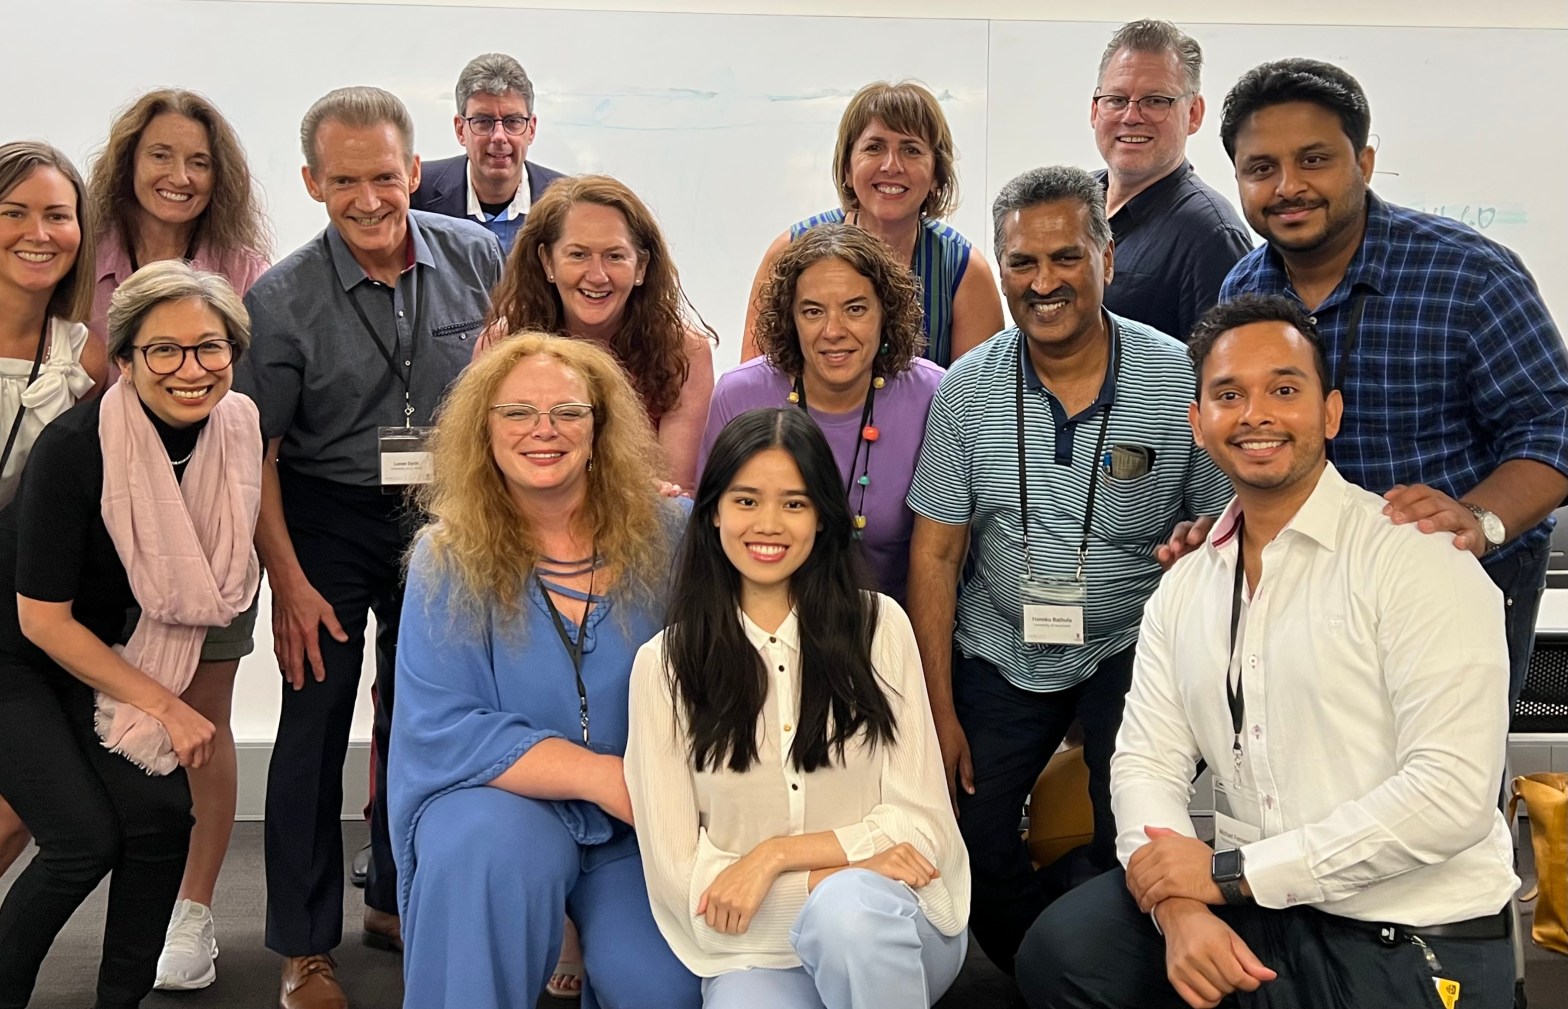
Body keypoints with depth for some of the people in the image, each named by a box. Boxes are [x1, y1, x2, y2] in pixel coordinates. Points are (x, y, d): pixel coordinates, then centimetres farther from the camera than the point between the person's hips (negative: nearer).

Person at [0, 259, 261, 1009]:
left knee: (161, 816, -11)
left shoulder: (236, 427, -13)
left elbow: (213, 573, 6)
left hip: (97, 647, 5)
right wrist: (164, 705, -16)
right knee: (86, 838, -14)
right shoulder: (73, 446, -28)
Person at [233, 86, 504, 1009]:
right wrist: (289, 583, -13)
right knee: (316, 724, 1)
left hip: (448, 518, 2)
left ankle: (398, 902, 34)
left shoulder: (478, 258, -8)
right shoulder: (281, 299, -14)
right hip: (330, 522, -2)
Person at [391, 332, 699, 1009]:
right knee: (487, 850, -34)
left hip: (647, 826, 1)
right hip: (497, 799, -1)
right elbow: (441, 732, -11)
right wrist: (601, 776, -20)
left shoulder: (666, 538, -4)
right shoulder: (448, 561, -4)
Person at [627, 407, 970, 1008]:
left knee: (846, 910, -32)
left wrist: (775, 854, -14)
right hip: (754, 947, 0)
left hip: (887, 926, 0)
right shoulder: (664, 663, 1)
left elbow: (921, 823, -2)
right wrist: (849, 866, -12)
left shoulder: (878, 626, 1)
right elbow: (678, 874, -3)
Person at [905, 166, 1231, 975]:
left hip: (1130, 648, -2)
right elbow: (935, 554, -3)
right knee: (972, 840, 0)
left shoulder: (1180, 380, -11)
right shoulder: (966, 389, -6)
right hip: (998, 653, 2)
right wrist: (939, 710, -4)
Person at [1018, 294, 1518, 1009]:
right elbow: (1147, 761, 4)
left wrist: (1229, 871, -17)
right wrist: (1178, 906, -16)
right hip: (1245, 912, 5)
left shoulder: (1417, 559, -11)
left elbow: (1453, 795, -19)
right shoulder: (1183, 589, 9)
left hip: (1413, 949, -5)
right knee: (1060, 950, -15)